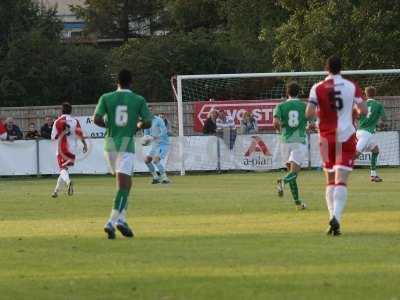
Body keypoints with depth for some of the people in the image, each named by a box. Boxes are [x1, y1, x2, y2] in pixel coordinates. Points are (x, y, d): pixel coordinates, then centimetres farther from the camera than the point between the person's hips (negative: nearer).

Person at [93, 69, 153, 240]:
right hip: (127, 144, -3)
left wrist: (108, 125, 11)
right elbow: (148, 123, -4)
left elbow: (97, 119, -7)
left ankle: (121, 219, 13)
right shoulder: (138, 100, 0)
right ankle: (112, 221, -22)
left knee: (125, 183, 20)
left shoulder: (106, 98, 3)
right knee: (123, 185, -8)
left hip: (110, 144, 3)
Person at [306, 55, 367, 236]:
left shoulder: (318, 88, -3)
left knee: (330, 181, 14)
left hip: (327, 138, 1)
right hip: (347, 137, -1)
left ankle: (333, 217, 6)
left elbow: (309, 114, -10)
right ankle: (336, 217, -27)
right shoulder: (352, 87, -1)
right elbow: (363, 111, -4)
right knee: (341, 181, -8)